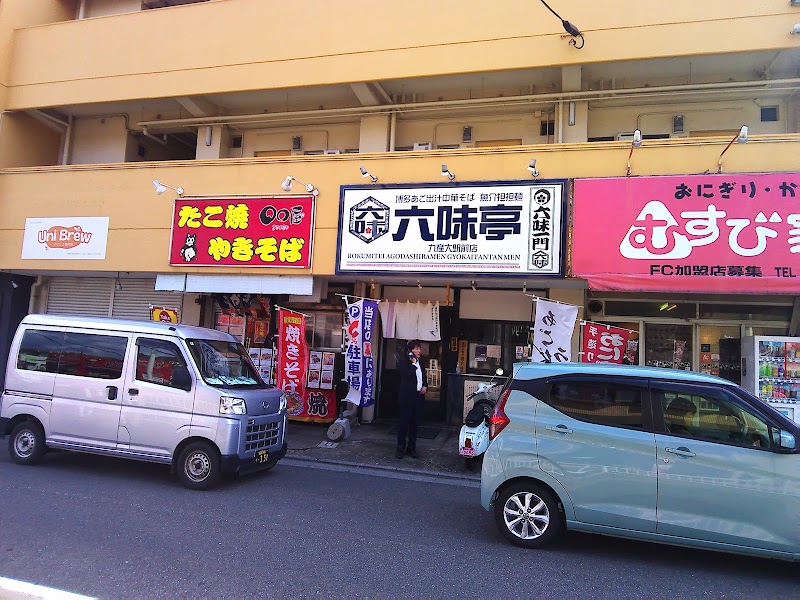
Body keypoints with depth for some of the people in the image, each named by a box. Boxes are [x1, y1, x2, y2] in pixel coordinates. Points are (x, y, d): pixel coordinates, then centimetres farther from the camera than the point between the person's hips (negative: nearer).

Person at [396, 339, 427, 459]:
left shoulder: (420, 363, 13)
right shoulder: (404, 363, -7)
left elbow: (424, 377, 21)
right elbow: (407, 375, -23)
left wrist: (425, 386, 2)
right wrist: (413, 363, -15)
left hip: (419, 396, 6)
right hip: (407, 397, -6)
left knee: (415, 423, 10)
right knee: (404, 423, 0)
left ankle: (412, 447, 19)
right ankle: (401, 448, 9)